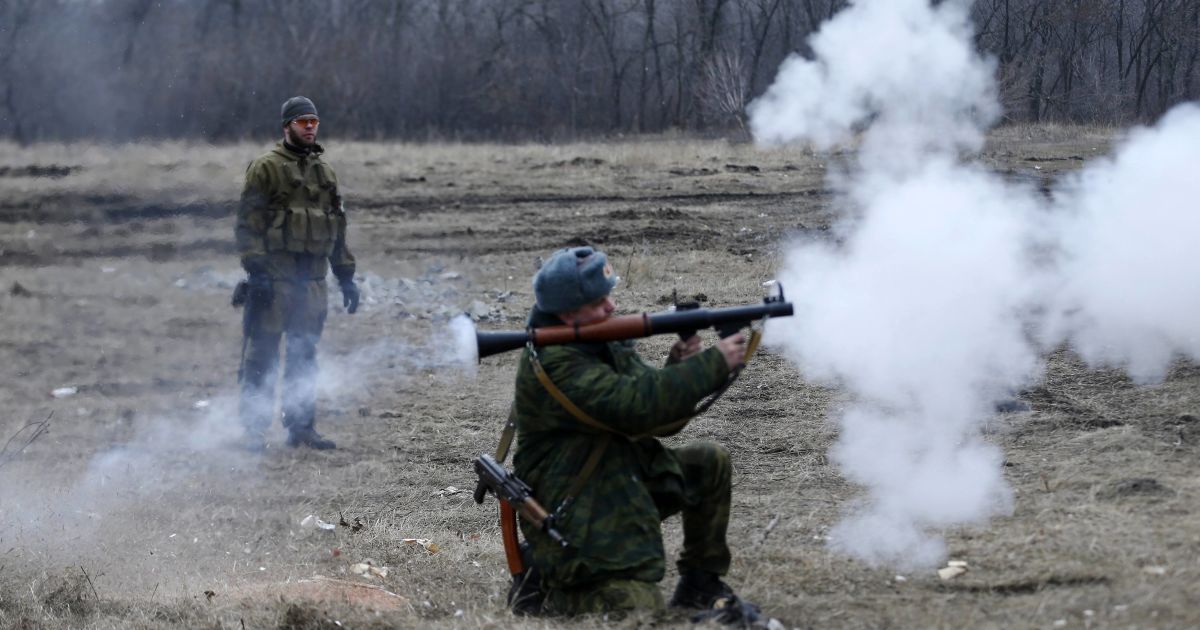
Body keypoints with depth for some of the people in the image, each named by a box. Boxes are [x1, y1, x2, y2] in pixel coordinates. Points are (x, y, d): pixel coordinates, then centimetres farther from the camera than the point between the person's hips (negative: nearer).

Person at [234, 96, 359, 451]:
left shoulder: (324, 171, 17)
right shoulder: (266, 168, -4)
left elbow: (337, 226, 22)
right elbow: (249, 222, -9)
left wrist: (346, 277, 18)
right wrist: (255, 268, -18)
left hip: (312, 278, 6)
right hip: (275, 275, -6)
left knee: (304, 355, 9)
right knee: (262, 354, -4)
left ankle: (301, 428, 14)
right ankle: (254, 428, -1)